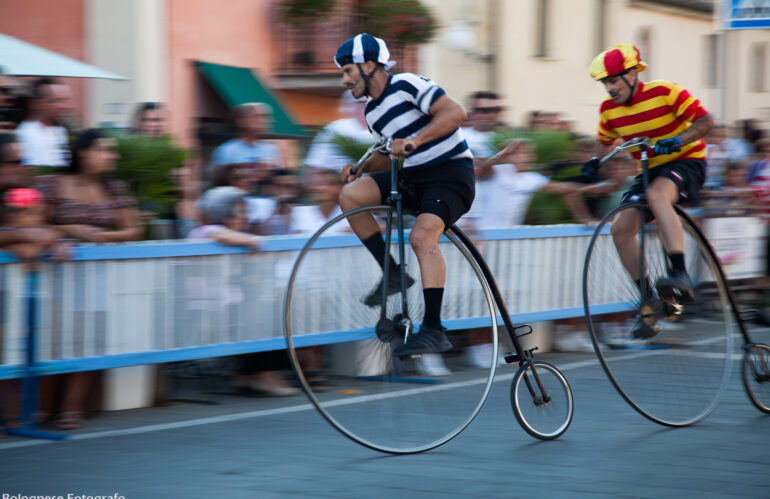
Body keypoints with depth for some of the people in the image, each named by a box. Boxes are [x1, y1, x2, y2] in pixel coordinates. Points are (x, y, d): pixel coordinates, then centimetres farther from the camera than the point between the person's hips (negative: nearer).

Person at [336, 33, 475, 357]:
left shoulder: (407, 85, -11)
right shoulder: (372, 112, 13)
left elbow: (455, 112, -22)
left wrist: (415, 140, -31)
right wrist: (360, 169, 4)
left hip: (451, 173, -8)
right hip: (412, 177, 8)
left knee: (422, 236, -31)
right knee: (350, 195, -11)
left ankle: (433, 331, -31)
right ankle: (392, 273, -1)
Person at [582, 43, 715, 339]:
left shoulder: (664, 92, -18)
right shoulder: (609, 109, -1)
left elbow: (705, 120, -17)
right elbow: (604, 142, 17)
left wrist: (677, 140, -32)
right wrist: (595, 161, -4)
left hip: (686, 162, -7)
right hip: (650, 170, 7)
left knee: (656, 195, -39)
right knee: (621, 229, -10)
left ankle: (680, 275, -44)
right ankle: (649, 300, 4)